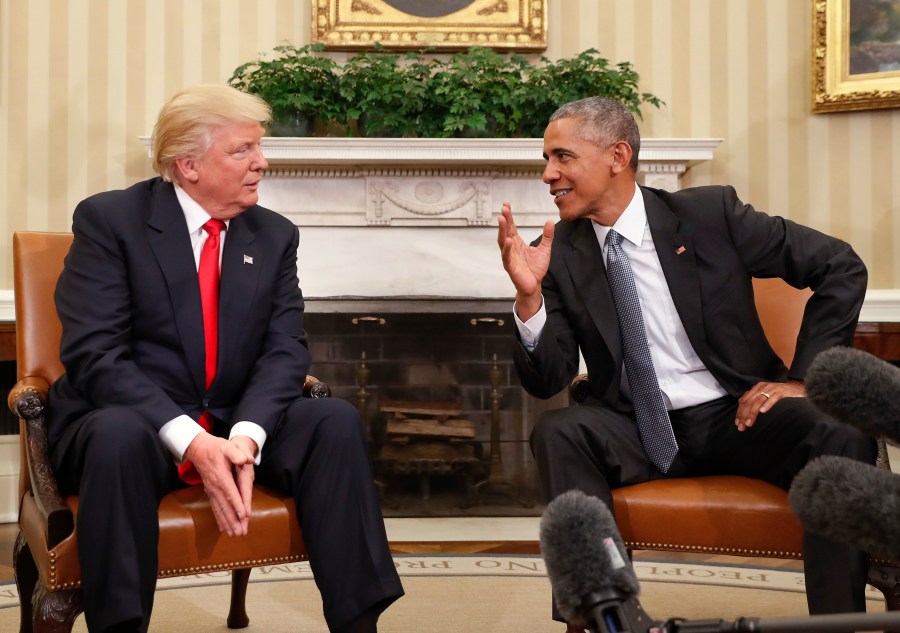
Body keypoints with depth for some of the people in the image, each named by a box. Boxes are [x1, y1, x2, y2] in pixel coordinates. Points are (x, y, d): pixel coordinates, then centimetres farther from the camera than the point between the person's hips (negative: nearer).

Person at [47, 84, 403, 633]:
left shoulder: (275, 235, 6)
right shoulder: (109, 219, -8)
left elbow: (285, 350, -3)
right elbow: (95, 355, -17)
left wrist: (245, 436, -24)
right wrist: (190, 440, -29)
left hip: (234, 425, 4)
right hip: (130, 420, -4)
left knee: (335, 419, -21)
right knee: (120, 435, -38)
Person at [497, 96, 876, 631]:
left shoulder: (709, 213, -4)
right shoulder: (560, 253, 1)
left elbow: (841, 267, -1)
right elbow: (547, 381, -3)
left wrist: (803, 379, -6)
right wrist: (529, 294, -20)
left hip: (736, 414, -1)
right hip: (635, 431, 1)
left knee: (842, 438, -29)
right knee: (558, 431, -29)